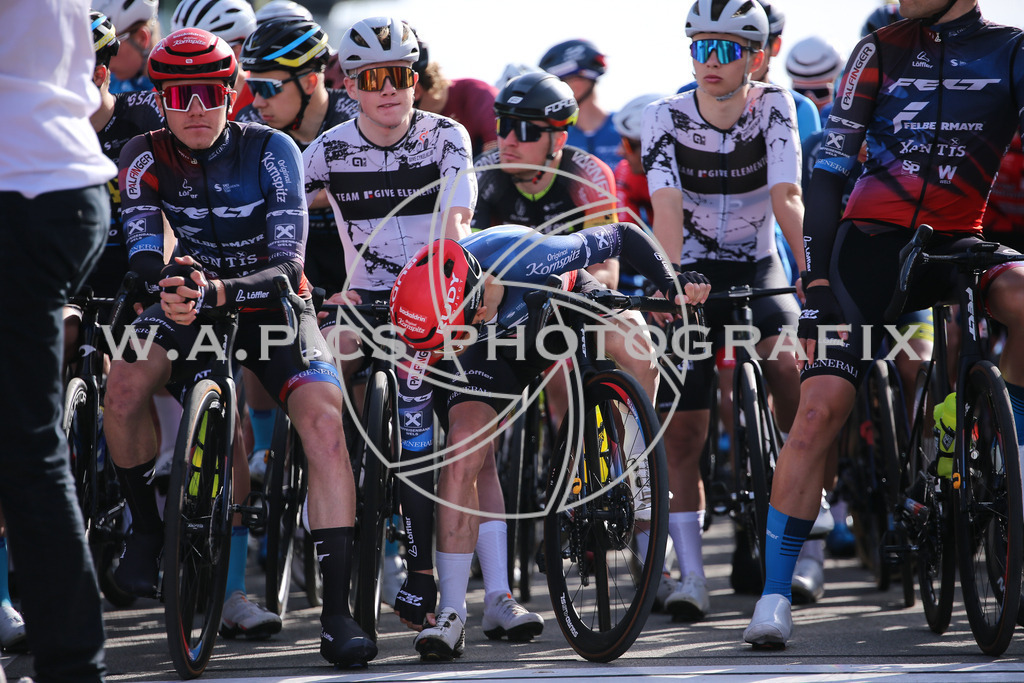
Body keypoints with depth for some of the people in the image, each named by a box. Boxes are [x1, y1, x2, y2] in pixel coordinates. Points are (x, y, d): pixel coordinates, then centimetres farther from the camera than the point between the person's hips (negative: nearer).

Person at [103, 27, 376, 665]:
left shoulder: (271, 151, -16)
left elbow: (288, 265, -23)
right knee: (126, 383, -31)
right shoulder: (146, 158, -9)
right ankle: (146, 525, -4)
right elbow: (142, 253, -19)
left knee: (325, 419, -27)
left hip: (271, 304, -1)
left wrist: (220, 292, -43)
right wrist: (174, 279, -43)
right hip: (194, 303, 1)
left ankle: (338, 609, -28)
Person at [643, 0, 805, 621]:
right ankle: (691, 575, -1)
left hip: (758, 266, -1)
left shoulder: (773, 107, -12)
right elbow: (667, 208, -25)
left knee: (783, 358, -30)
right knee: (682, 433, -7)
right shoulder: (667, 119, -12)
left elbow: (787, 198, -23)